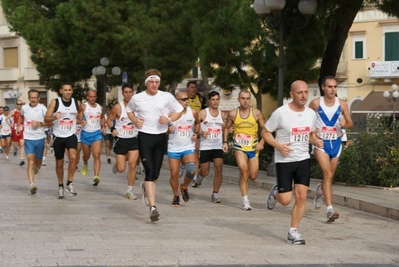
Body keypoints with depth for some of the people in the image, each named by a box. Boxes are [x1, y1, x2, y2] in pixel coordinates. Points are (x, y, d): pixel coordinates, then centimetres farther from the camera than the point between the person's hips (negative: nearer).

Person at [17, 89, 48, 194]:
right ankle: (32, 184, -23)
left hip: (40, 138, 0)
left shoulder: (42, 108, -6)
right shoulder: (24, 108, 2)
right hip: (28, 139, 0)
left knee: (37, 162, 14)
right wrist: (18, 126, 19)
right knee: (30, 161, -15)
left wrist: (40, 123, -22)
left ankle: (35, 170, 50)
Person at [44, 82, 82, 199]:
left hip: (71, 135, 0)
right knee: (59, 163, 10)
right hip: (58, 136, 0)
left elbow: (82, 111, 24)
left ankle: (69, 183, -11)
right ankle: (60, 186, 27)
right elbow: (46, 119, -12)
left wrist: (79, 120, 11)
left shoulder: (77, 102, -1)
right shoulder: (55, 102, -8)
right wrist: (54, 117, -30)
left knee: (73, 157, -23)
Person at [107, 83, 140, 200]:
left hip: (134, 139, 2)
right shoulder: (117, 107, -8)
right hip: (121, 140, -2)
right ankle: (116, 164, 38)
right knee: (121, 169, 0)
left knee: (132, 165, -7)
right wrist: (112, 129, -15)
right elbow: (109, 120, 3)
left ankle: (130, 191, 5)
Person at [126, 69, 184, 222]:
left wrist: (169, 119, -8)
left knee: (156, 173, 9)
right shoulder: (137, 98, 1)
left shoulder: (167, 97, 1)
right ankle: (153, 207, -16)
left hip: (160, 137, 2)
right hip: (144, 136, -2)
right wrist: (134, 120, 0)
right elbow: (129, 110, 20)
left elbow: (179, 110, 11)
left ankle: (146, 187, 46)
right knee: (149, 171, -14)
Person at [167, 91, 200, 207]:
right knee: (174, 174, 2)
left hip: (189, 147, 1)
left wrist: (196, 134, 3)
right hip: (174, 148, -1)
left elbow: (197, 123, 19)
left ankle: (184, 187, 13)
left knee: (191, 171, -19)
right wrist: (168, 130, -22)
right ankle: (176, 196, 25)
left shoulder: (193, 112, -2)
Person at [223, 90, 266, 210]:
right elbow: (227, 128, 13)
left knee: (253, 176, 2)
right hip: (239, 147, -1)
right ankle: (245, 201, -14)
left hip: (253, 147, 1)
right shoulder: (233, 114, -1)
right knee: (243, 170, -21)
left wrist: (261, 142, -9)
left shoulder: (256, 113, -3)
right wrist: (225, 142, 2)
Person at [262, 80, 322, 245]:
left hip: (303, 159, 4)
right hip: (284, 160, -4)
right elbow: (265, 132, -5)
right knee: (286, 200, -5)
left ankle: (293, 232, 8)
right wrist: (278, 146, -20)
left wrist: (316, 141, -5)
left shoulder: (311, 114, 2)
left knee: (301, 197, -3)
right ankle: (275, 192, 32)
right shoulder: (281, 113, -14)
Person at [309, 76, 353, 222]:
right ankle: (330, 209, -23)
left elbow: (350, 123, 4)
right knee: (328, 174, -19)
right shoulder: (316, 103, -8)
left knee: (329, 176, 15)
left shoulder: (342, 104, -1)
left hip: (336, 143, 4)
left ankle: (320, 190, 52)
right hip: (321, 142, -4)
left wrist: (344, 124, -18)